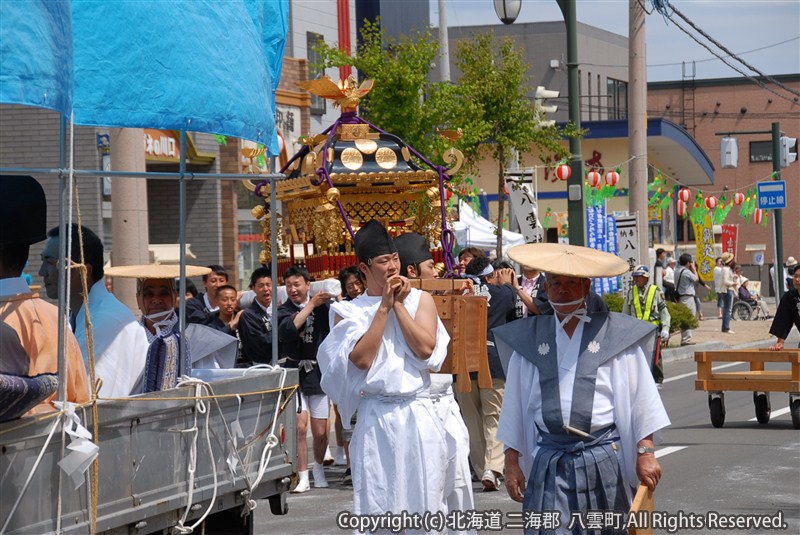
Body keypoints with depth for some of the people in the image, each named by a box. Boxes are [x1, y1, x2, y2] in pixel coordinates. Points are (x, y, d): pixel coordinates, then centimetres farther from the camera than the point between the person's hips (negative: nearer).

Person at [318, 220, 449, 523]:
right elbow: (362, 359, -10)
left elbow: (425, 348, -6)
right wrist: (385, 307, -6)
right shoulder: (349, 311, 5)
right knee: (378, 508, 0)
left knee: (425, 501, 1)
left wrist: (399, 304, -4)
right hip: (375, 417, -1)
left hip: (418, 414, 1)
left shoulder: (420, 299, 9)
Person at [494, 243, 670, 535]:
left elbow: (641, 399, 4)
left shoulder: (615, 334, 4)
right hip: (549, 464, 1)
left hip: (604, 463, -1)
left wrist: (646, 452, -3)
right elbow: (515, 407, 13)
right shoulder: (528, 339, 10)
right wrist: (512, 463, 10)